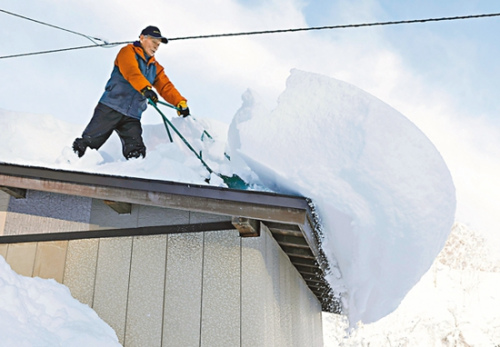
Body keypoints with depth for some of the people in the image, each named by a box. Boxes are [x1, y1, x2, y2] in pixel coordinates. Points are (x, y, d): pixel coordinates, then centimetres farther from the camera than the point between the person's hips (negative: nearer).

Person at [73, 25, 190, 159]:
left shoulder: (155, 67, 22)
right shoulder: (128, 52, 2)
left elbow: (166, 87, 15)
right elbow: (131, 72, -19)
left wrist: (180, 102, -3)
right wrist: (145, 88, -37)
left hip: (132, 118, 5)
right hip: (111, 109, -5)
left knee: (136, 152, -9)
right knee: (88, 142, -5)